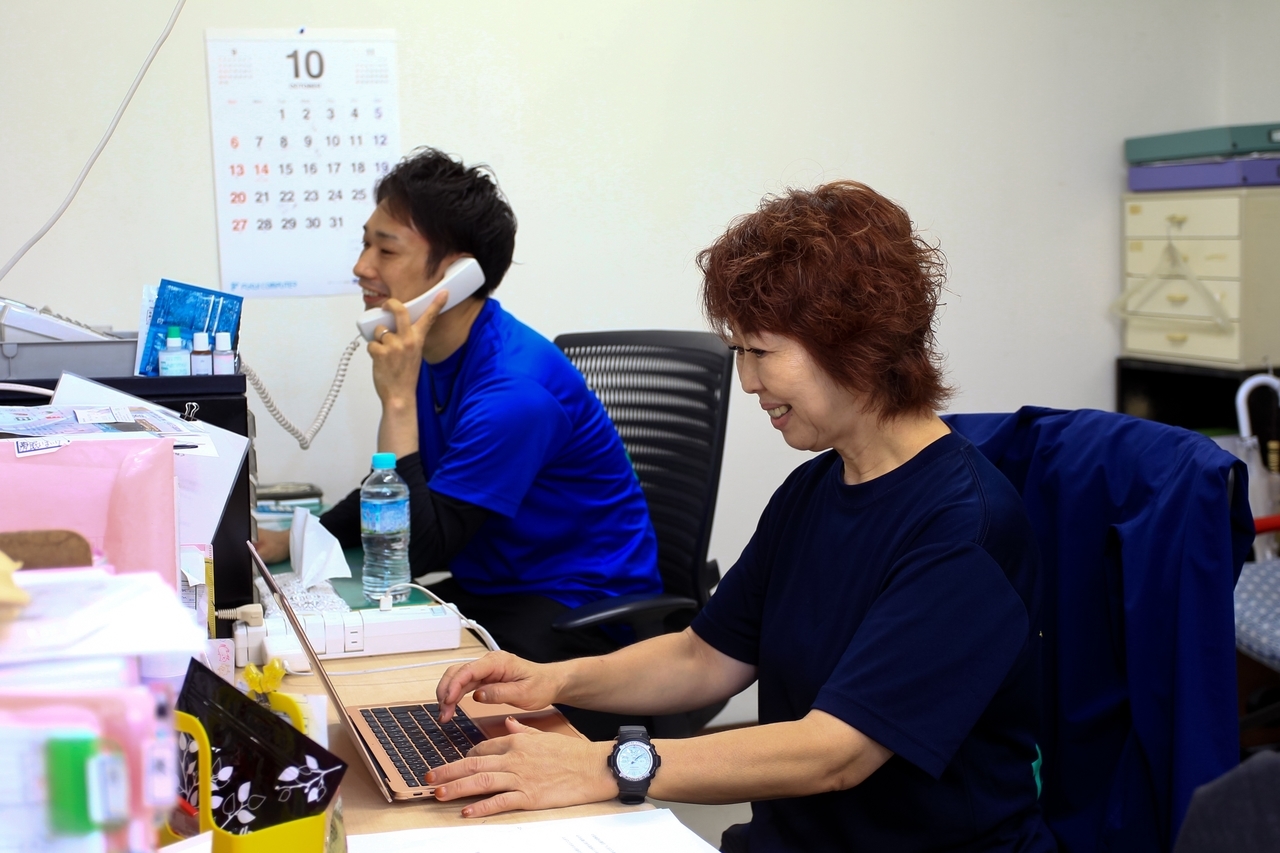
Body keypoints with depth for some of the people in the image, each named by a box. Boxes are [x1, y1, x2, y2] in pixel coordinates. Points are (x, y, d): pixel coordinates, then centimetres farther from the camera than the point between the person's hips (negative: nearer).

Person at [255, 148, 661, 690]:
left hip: (580, 610, -8)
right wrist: (289, 542, 2)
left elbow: (416, 554, -24)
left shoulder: (515, 389, -25)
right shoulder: (430, 351, 4)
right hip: (482, 588, 8)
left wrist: (398, 400, -26)